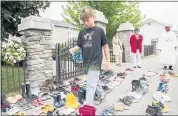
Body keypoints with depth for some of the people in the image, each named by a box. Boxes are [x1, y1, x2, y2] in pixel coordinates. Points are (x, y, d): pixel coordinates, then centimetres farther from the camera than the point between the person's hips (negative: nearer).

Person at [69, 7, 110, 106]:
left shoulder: (99, 30, -4)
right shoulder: (82, 32, 7)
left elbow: (105, 46, -1)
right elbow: (79, 46, 11)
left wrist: (108, 61, -1)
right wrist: (73, 49, -12)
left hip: (96, 61, -5)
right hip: (86, 61, 6)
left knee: (91, 84, -7)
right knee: (95, 80, 22)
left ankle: (88, 105, 2)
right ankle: (101, 94, 44)